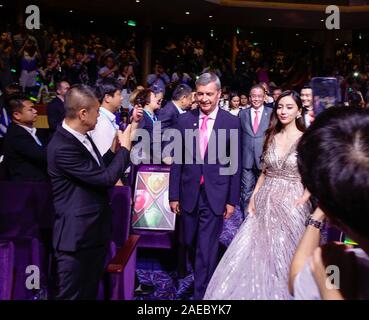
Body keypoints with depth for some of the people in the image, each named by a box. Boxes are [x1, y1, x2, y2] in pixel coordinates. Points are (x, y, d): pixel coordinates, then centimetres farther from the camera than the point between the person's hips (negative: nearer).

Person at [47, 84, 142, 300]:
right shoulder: (62, 147, -25)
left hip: (94, 230, 9)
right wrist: (125, 148, -12)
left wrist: (114, 150, 3)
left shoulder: (82, 137, 6)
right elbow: (105, 178, -24)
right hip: (77, 235, -9)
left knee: (90, 291, 23)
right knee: (73, 294, 9)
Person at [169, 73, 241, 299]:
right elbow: (177, 161, 3)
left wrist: (232, 199, -2)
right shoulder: (185, 120, 1)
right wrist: (174, 195, 2)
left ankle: (202, 293, 21)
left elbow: (235, 164, -1)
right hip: (189, 193, 3)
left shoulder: (232, 122, -4)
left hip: (215, 196, -2)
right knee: (188, 243, 17)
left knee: (207, 248, 3)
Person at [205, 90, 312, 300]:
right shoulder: (271, 137, 8)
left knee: (283, 258, 5)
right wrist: (254, 197, 3)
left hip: (291, 205, -4)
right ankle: (258, 291, 25)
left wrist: (303, 200, -18)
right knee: (255, 254, 6)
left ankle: (281, 292, 26)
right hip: (265, 203, 4)